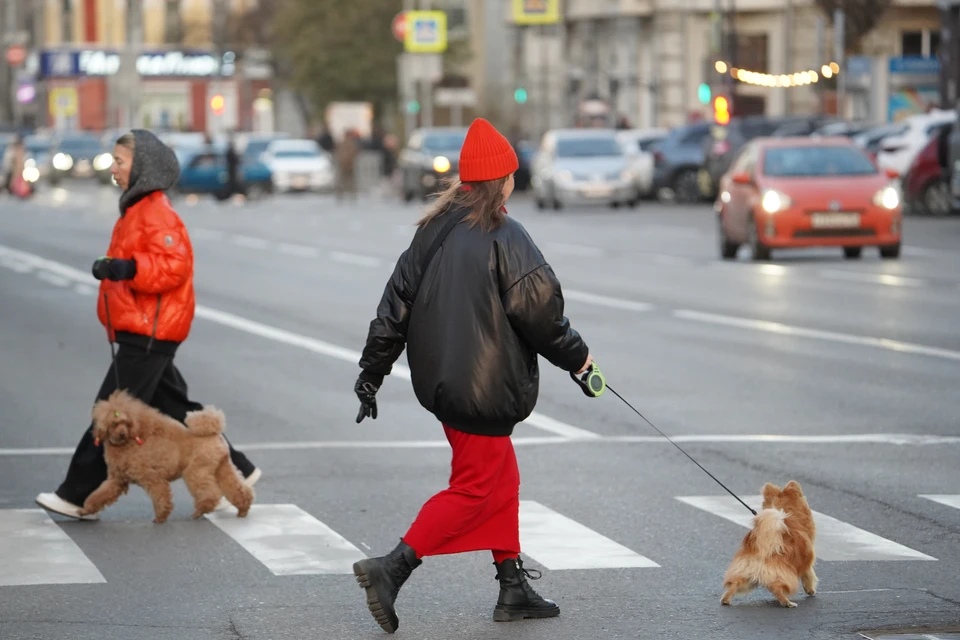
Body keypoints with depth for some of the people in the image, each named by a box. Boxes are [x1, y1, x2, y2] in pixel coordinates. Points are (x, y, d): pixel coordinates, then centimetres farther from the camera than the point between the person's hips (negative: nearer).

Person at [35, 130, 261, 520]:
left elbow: (174, 266, -24)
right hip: (144, 331, 11)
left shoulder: (156, 213, -16)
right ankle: (234, 471, 20)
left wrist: (127, 269, -33)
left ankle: (78, 496, -3)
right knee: (173, 408, 15)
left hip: (149, 334, -11)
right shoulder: (137, 209, 16)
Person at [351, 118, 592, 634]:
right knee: (474, 487, -2)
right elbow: (538, 311, -14)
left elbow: (395, 305, 8)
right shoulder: (504, 237, -15)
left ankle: (513, 588, 21)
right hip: (485, 385, -8)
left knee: (502, 476, 18)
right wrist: (575, 356, 3)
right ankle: (392, 567, -13)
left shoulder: (433, 229, 7)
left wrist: (372, 374, 12)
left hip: (439, 378, 8)